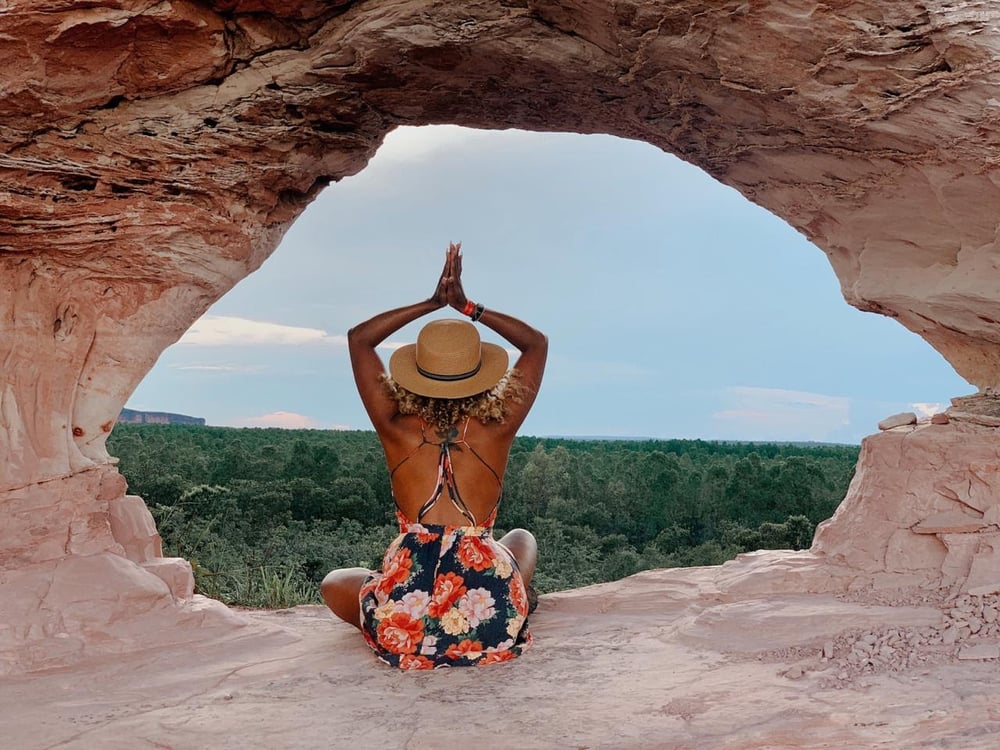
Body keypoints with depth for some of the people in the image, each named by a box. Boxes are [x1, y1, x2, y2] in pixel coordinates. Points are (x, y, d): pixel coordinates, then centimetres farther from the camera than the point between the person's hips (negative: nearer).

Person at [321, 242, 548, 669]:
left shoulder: (398, 430, 0)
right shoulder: (496, 430, 0)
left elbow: (358, 337, 15)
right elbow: (537, 342, 15)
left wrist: (433, 303, 12)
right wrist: (468, 307, 10)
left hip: (403, 630, 0)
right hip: (491, 625, 1)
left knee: (334, 584, 31)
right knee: (522, 538, 34)